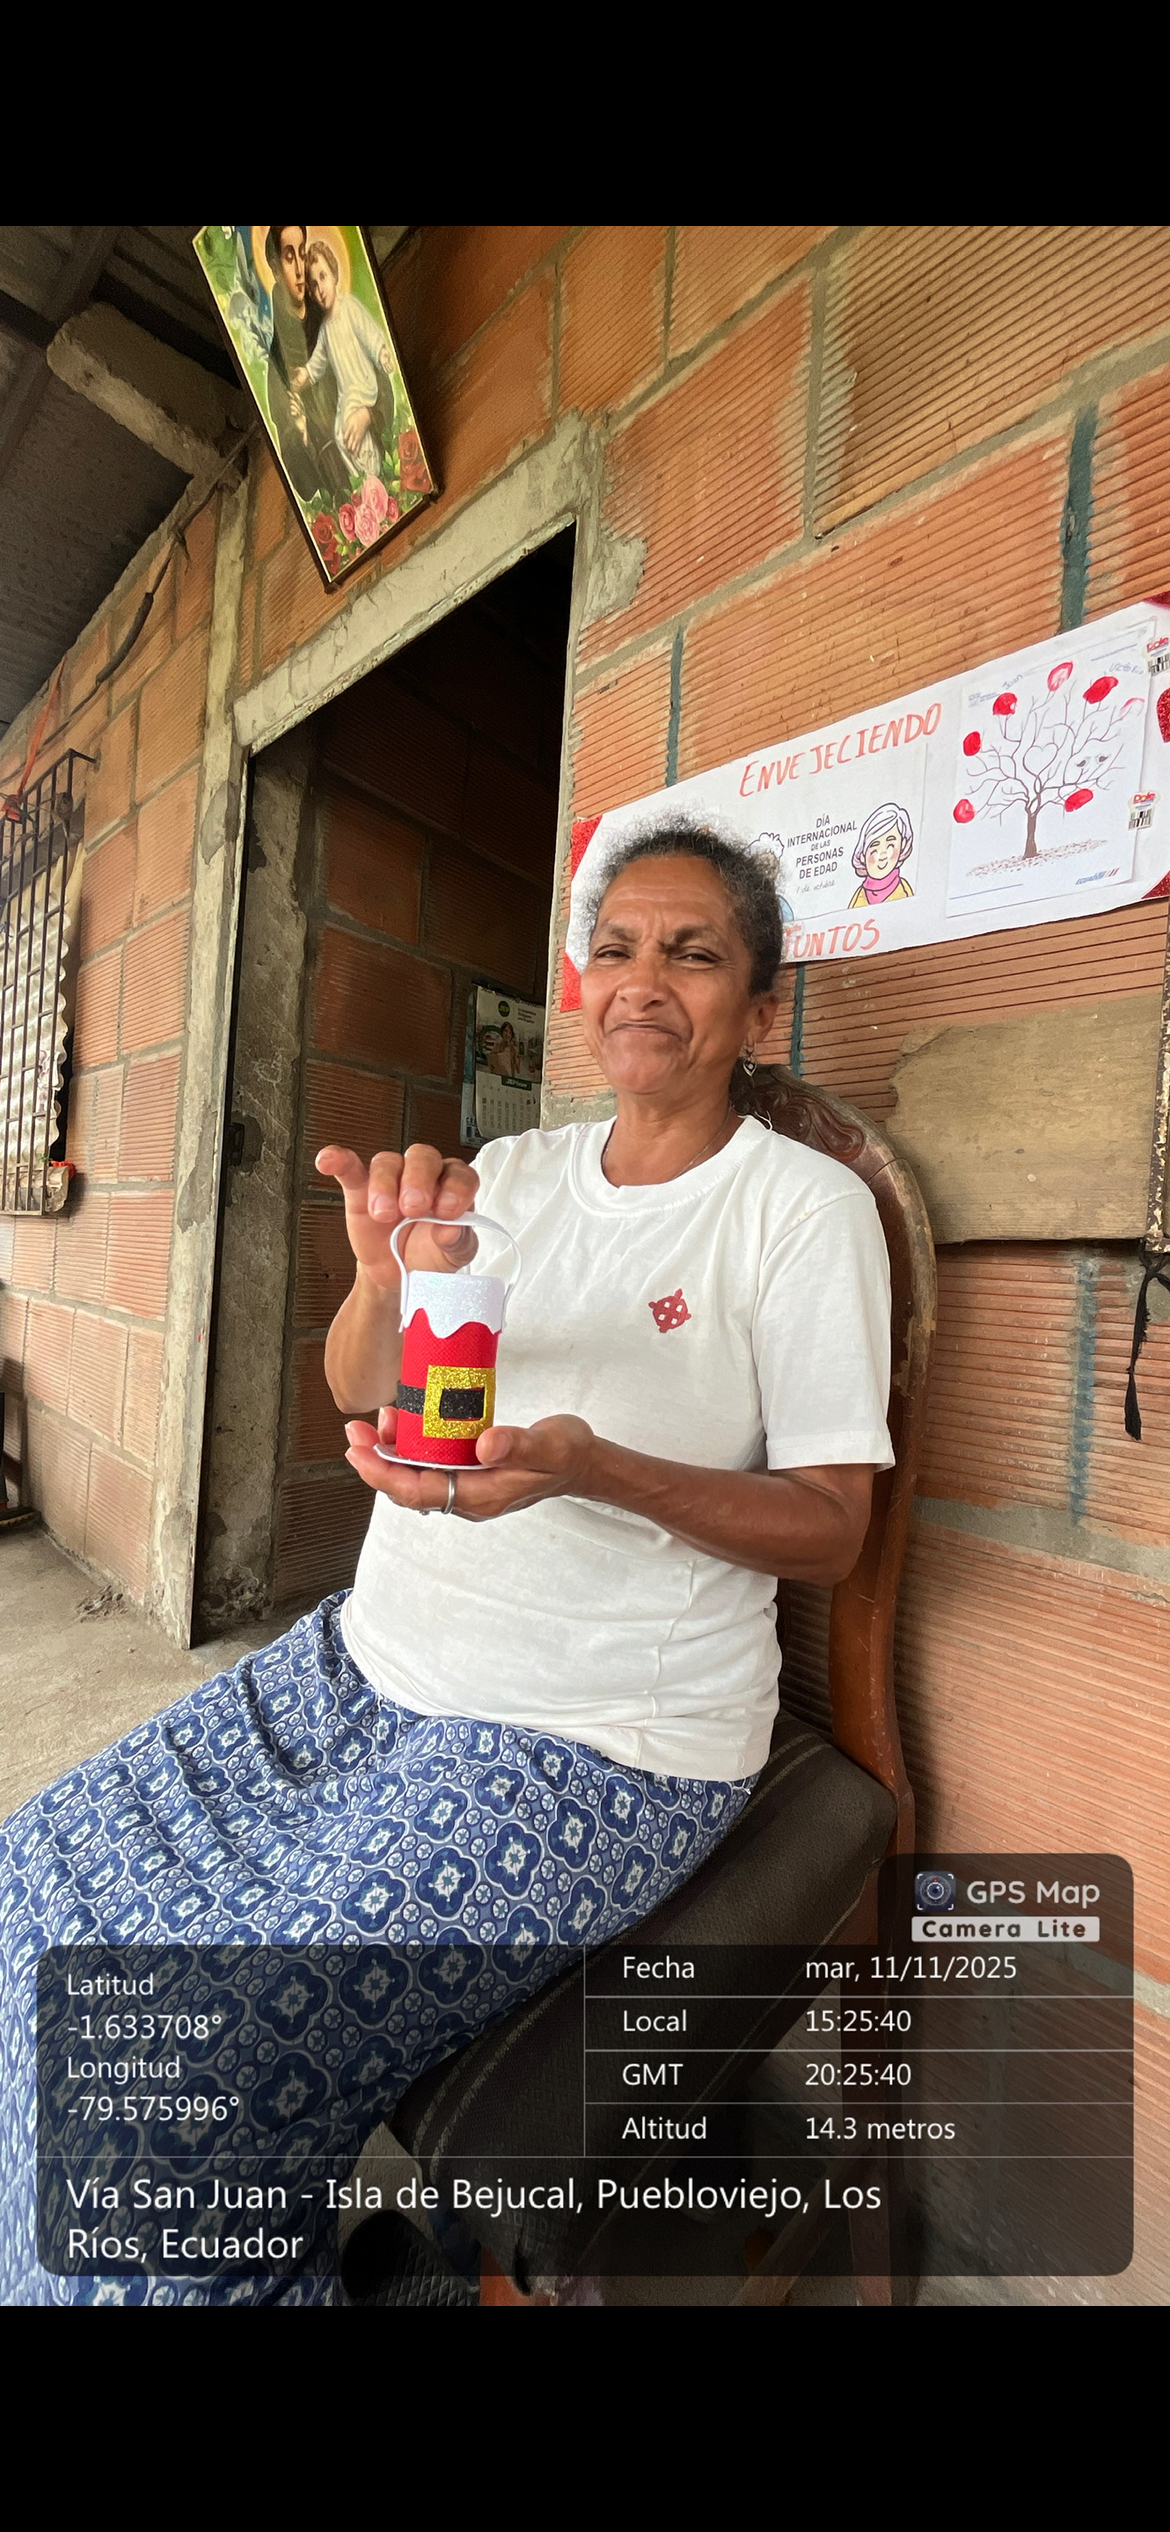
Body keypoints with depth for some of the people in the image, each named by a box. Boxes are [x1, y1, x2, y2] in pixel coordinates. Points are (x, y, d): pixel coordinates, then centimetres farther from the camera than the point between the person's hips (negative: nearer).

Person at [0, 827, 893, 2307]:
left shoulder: (804, 1203, -7)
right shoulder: (517, 1171, 8)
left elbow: (831, 1529, -9)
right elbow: (357, 1396, 3)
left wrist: (592, 1467, -25)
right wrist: (391, 1275, -20)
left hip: (603, 1738, -5)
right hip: (378, 1661, 6)